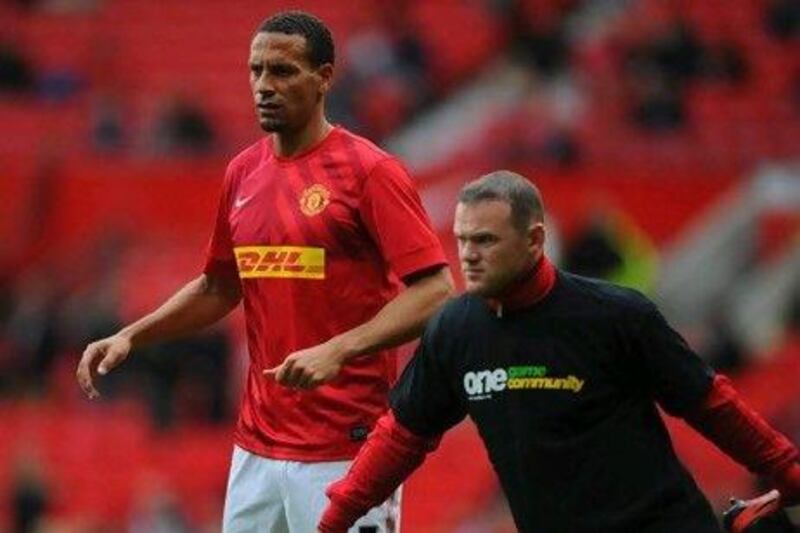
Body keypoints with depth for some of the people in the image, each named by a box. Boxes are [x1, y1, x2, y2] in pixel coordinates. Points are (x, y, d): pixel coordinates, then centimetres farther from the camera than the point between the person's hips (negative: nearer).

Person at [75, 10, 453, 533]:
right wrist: (130, 337, 13)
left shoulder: (370, 171, -8)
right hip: (257, 445, 7)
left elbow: (435, 290, -14)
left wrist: (337, 351, -25)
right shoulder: (244, 173, 13)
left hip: (345, 450, -7)